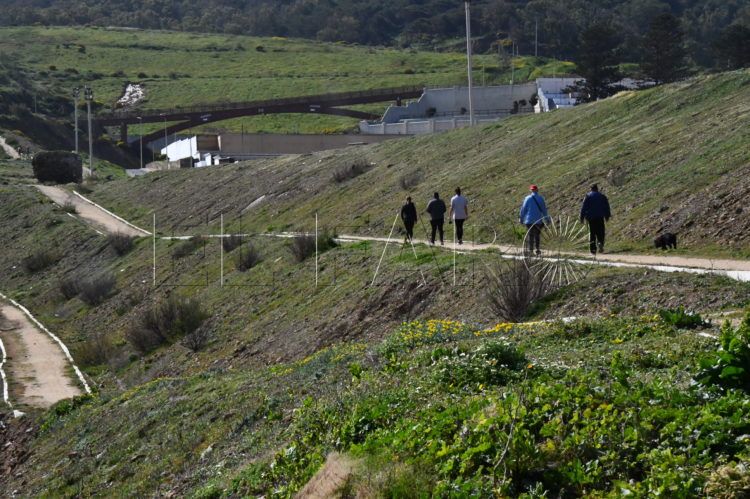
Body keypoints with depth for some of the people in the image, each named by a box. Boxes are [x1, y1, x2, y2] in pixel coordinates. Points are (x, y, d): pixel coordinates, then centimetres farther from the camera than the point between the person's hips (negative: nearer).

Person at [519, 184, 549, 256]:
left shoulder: (528, 198, -5)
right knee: (537, 235, 10)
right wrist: (546, 219, 13)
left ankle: (530, 249, -3)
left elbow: (523, 209, -2)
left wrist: (521, 218, 8)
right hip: (538, 220, 2)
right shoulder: (541, 198, 1)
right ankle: (538, 249, 8)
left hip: (529, 220, -2)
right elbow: (544, 209, 5)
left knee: (530, 235, 2)